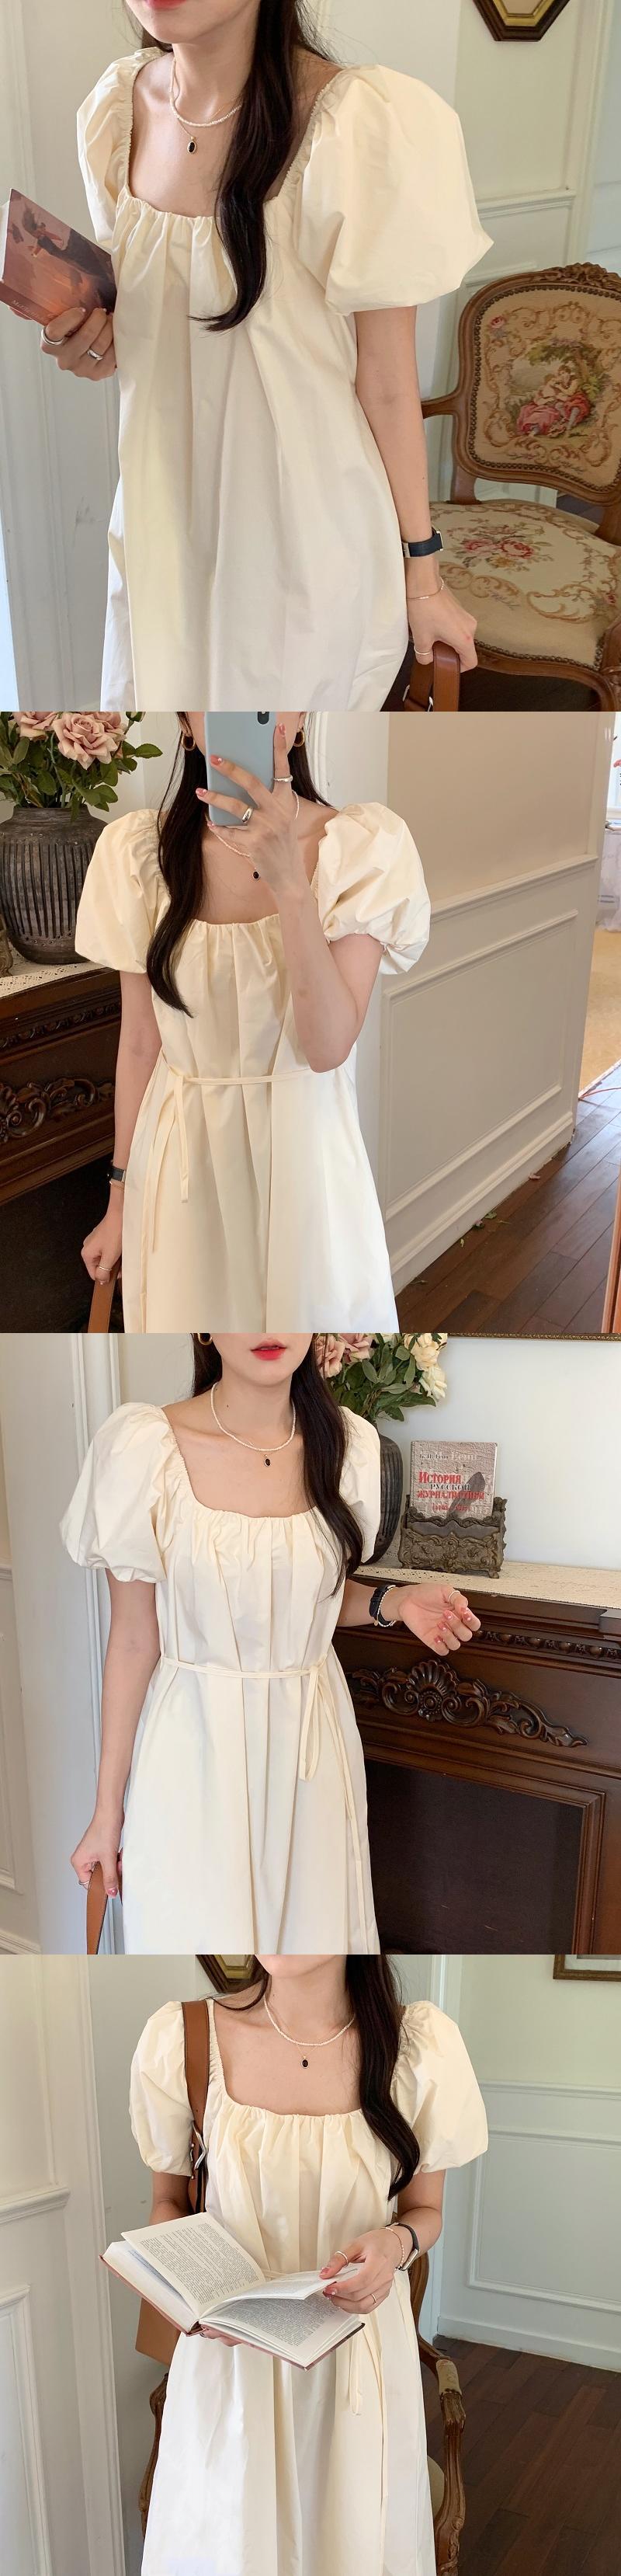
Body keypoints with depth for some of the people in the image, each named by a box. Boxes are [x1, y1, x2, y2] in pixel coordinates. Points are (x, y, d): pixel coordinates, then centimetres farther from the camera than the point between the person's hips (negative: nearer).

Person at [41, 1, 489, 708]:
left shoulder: (357, 124, -21)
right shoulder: (115, 107, -3)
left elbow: (386, 380, -13)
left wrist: (422, 572, -6)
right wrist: (91, 342, -10)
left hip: (303, 536, -5)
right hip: (162, 510, 5)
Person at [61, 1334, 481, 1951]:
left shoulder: (348, 1444, -4)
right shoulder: (145, 1446, -16)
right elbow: (134, 1641, -9)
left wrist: (393, 1602, -8)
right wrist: (107, 1810, -6)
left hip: (313, 1735, 3)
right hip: (197, 1745, -3)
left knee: (312, 1923, 14)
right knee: (202, 1927, 8)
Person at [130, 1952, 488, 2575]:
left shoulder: (422, 2043, -14)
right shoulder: (179, 2036, -14)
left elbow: (425, 2209, 2)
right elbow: (167, 2199, 3)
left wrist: (398, 2243, -20)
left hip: (363, 2342, 0)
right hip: (230, 2346, 0)